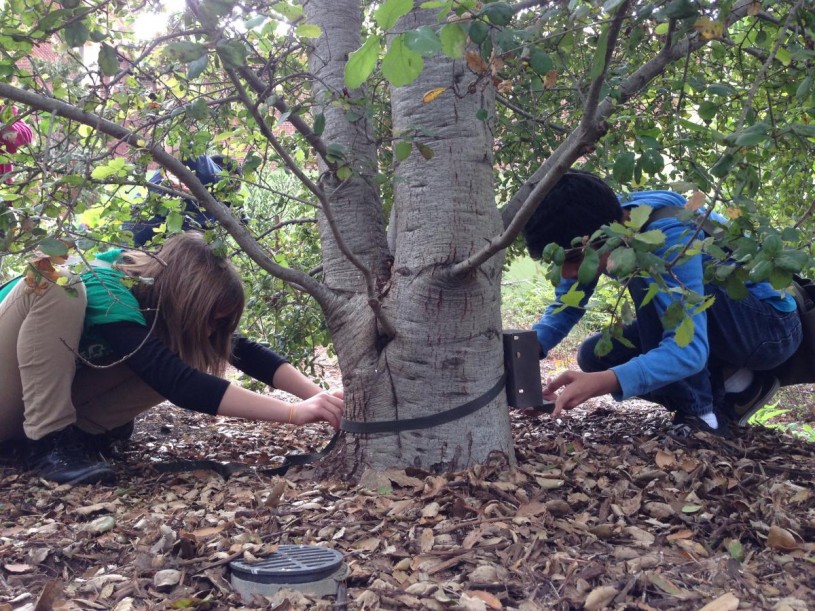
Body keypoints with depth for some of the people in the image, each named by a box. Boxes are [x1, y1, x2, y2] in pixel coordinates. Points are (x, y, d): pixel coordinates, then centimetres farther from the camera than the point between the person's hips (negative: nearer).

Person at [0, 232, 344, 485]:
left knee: (178, 357, -13)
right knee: (56, 285, -35)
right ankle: (48, 440, -25)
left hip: (46, 395, 6)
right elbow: (179, 384, -43)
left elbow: (244, 352, -12)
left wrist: (317, 396, -24)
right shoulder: (106, 293, -33)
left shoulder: (158, 289, -11)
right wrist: (294, 413, -46)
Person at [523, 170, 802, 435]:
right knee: (594, 354, -4)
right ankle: (730, 387, 2)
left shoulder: (668, 233, -34)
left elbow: (690, 348, -41)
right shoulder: (601, 220, -11)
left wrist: (603, 382, -53)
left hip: (773, 324, -8)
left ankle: (701, 411, -19)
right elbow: (566, 307, -1)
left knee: (649, 278, -32)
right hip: (713, 322, 8)